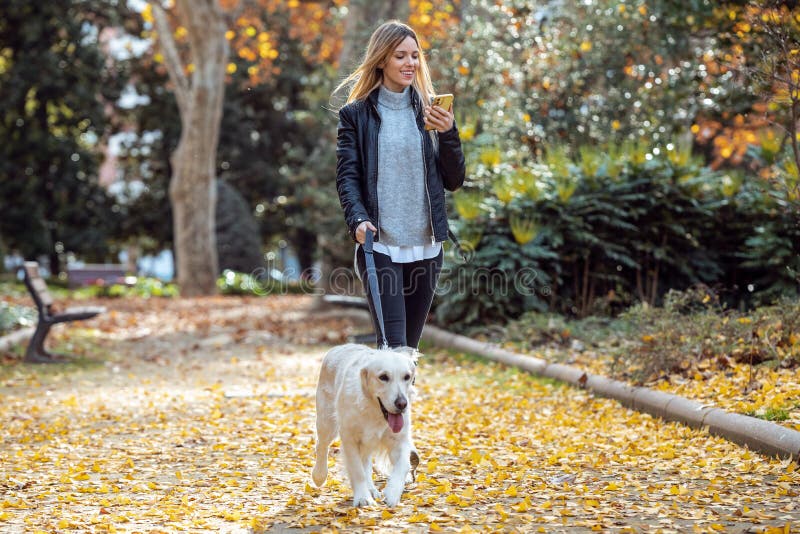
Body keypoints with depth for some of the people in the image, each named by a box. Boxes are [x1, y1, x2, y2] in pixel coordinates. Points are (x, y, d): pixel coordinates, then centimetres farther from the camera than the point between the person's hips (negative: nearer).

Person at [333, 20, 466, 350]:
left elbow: (454, 181, 9)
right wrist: (357, 219, -20)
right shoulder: (356, 114, 3)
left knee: (410, 347, 11)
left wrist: (448, 134, -7)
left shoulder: (428, 111, 11)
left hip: (426, 246, 4)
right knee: (394, 347, -11)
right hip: (379, 246, -4)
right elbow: (347, 177, -3)